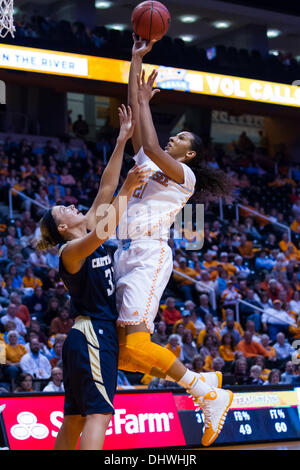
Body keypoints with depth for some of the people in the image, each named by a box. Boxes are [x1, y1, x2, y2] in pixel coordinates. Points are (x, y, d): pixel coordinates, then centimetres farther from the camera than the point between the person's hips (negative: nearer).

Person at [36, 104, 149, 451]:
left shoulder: (88, 234, 14)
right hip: (92, 334, -10)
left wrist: (122, 141, 8)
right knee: (99, 413, -18)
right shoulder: (69, 250, -10)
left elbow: (105, 188, 12)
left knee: (74, 419, 10)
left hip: (100, 334, 10)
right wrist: (126, 192, -24)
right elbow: (104, 232, -32)